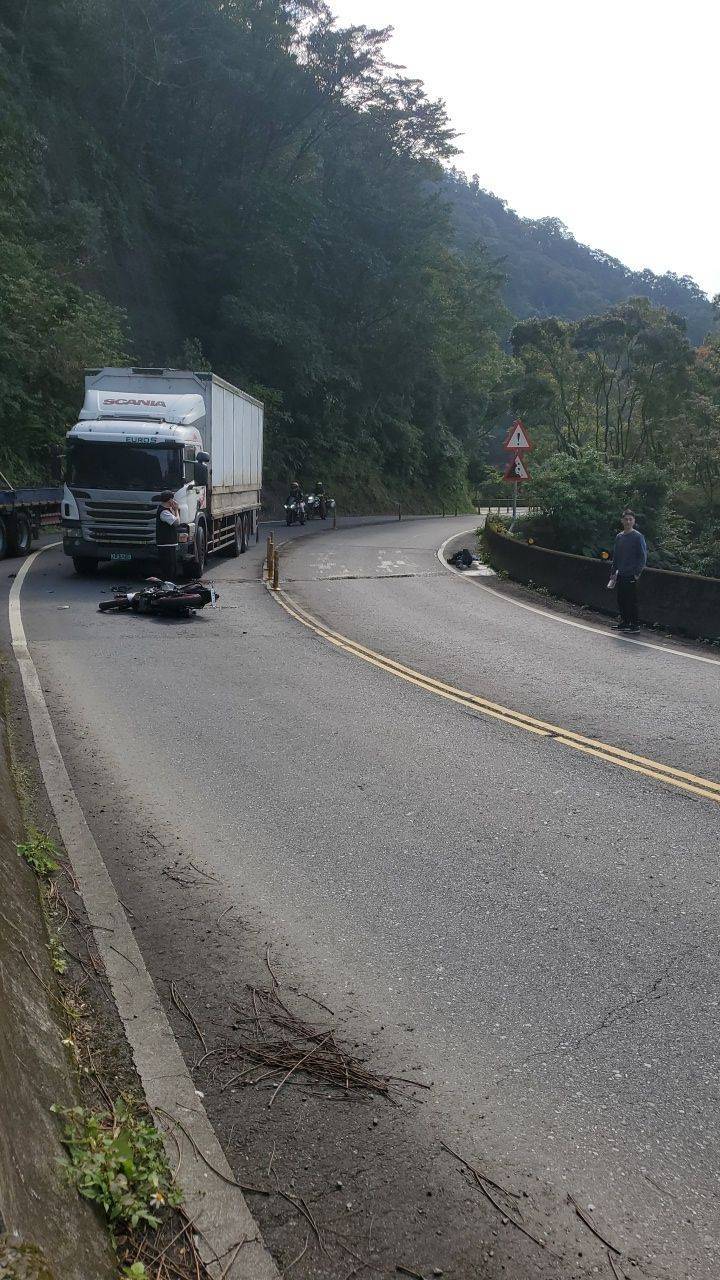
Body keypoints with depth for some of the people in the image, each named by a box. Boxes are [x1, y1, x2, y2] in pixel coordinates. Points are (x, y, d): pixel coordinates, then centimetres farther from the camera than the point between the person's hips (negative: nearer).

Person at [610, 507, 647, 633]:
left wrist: (637, 573, -13)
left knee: (631, 600, -5)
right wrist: (614, 572, 15)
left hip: (631, 575, -6)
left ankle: (634, 625, 1)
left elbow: (643, 556, -9)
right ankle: (624, 622, 19)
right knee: (621, 599, 9)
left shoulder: (638, 536, -7)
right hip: (621, 574, 6)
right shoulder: (619, 537, 12)